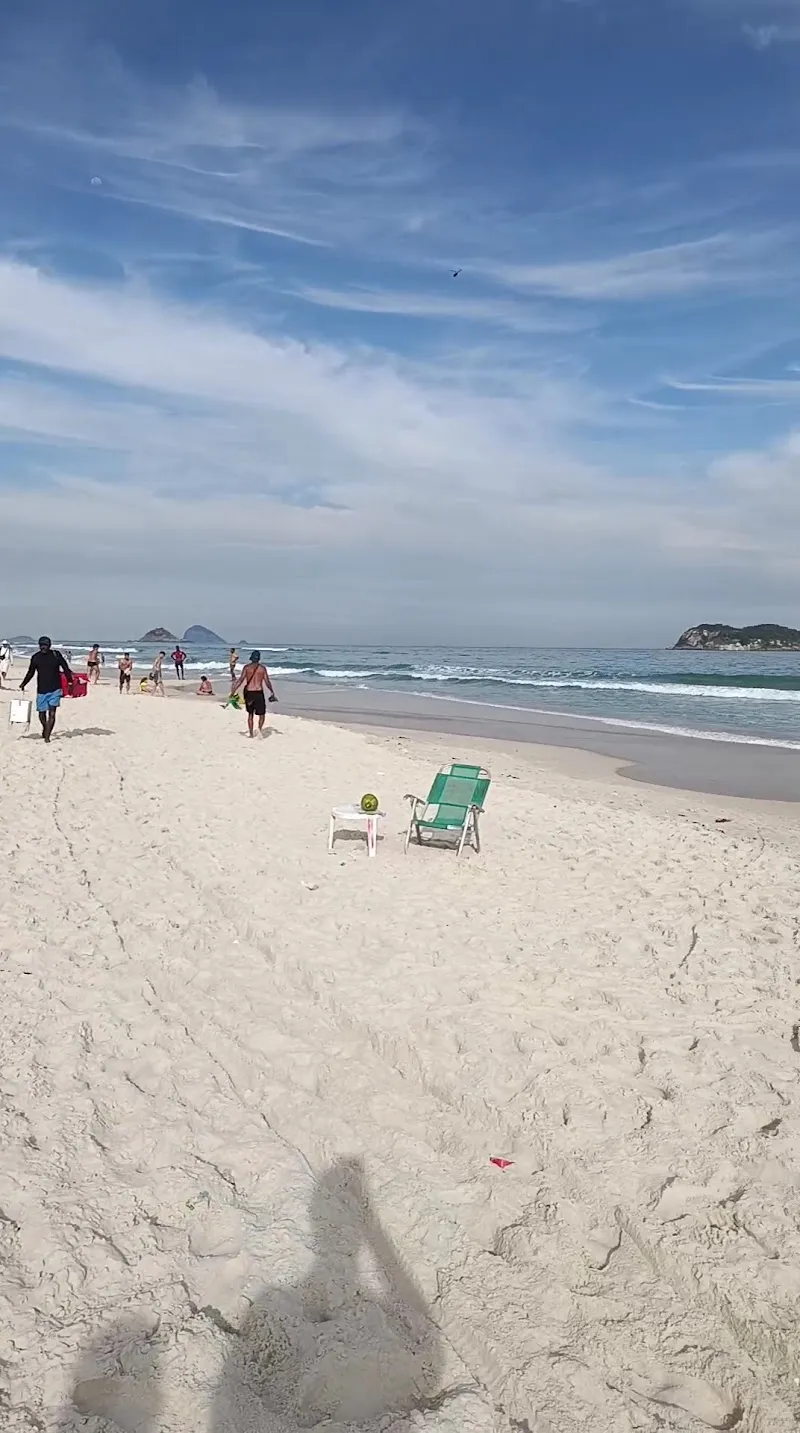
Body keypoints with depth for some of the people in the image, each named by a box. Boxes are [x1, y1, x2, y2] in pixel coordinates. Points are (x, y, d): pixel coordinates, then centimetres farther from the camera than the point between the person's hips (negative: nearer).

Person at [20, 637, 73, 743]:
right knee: (42, 714, 8)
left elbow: (66, 669, 1)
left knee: (52, 713, -9)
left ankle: (47, 737, -6)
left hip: (55, 690, -2)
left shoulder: (56, 655, -3)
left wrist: (70, 682, -7)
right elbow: (30, 672, 14)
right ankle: (45, 728, 38)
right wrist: (23, 683, 7)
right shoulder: (35, 657, 3)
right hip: (41, 690, 2)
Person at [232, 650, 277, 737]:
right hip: (259, 693, -1)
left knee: (250, 714, 16)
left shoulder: (246, 667, 0)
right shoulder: (262, 668, 1)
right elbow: (267, 682, 1)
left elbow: (241, 680, -8)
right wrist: (272, 693, 13)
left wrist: (233, 692, -7)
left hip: (248, 693, 1)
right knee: (262, 714, 10)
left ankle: (251, 734, 18)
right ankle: (260, 728, -18)